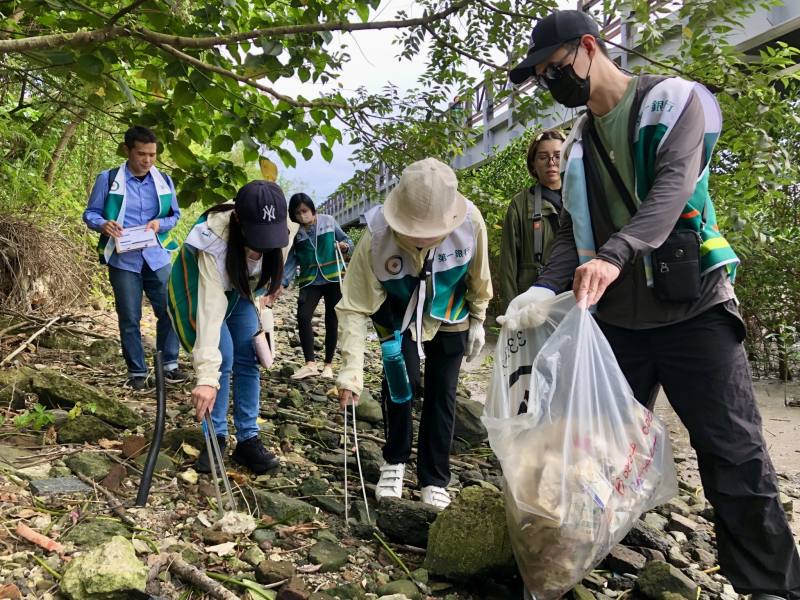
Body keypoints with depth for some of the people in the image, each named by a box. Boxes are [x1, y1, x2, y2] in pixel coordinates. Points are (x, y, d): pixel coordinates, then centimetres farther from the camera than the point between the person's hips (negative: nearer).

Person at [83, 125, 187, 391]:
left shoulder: (164, 180, 5)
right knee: (129, 318, 4)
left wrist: (160, 224, -8)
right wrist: (103, 224, -21)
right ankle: (137, 373, 15)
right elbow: (90, 214, 2)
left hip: (156, 257, 3)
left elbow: (175, 214, 14)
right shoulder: (108, 179, -4)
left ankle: (169, 365, 20)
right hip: (123, 260, -2)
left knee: (169, 311, 4)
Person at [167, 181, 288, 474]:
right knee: (222, 359, -15)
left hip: (241, 288, 5)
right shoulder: (214, 241, -42)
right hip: (201, 286, -4)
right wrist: (207, 377, -51)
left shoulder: (278, 228, -28)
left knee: (247, 361, -1)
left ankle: (248, 439, 6)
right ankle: (216, 438, 1)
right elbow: (210, 310, -48)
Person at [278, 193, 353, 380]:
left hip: (334, 278, -1)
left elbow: (347, 241, 6)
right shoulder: (295, 232, 1)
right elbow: (291, 260, 0)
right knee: (303, 316, -17)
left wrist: (345, 246, -18)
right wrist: (283, 283, -13)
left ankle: (328, 364, 15)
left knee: (331, 320, 4)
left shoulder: (328, 221, -2)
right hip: (310, 281, 1)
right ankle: (310, 364, -12)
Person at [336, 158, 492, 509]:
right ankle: (394, 461, 11)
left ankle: (434, 480, 18)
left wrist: (477, 321, 0)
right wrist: (352, 368, -36)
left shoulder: (470, 222, -32)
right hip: (397, 312, -1)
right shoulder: (376, 236, -36)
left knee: (441, 394, 2)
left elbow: (479, 276, -11)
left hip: (449, 315, 1)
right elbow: (354, 306, -31)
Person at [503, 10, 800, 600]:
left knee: (736, 457, -3)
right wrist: (544, 289, -12)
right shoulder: (580, 145, 14)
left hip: (693, 308, -5)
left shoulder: (674, 100, -3)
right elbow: (573, 234, 7)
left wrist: (614, 255, -37)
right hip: (617, 320, 5)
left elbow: (671, 189, -20)